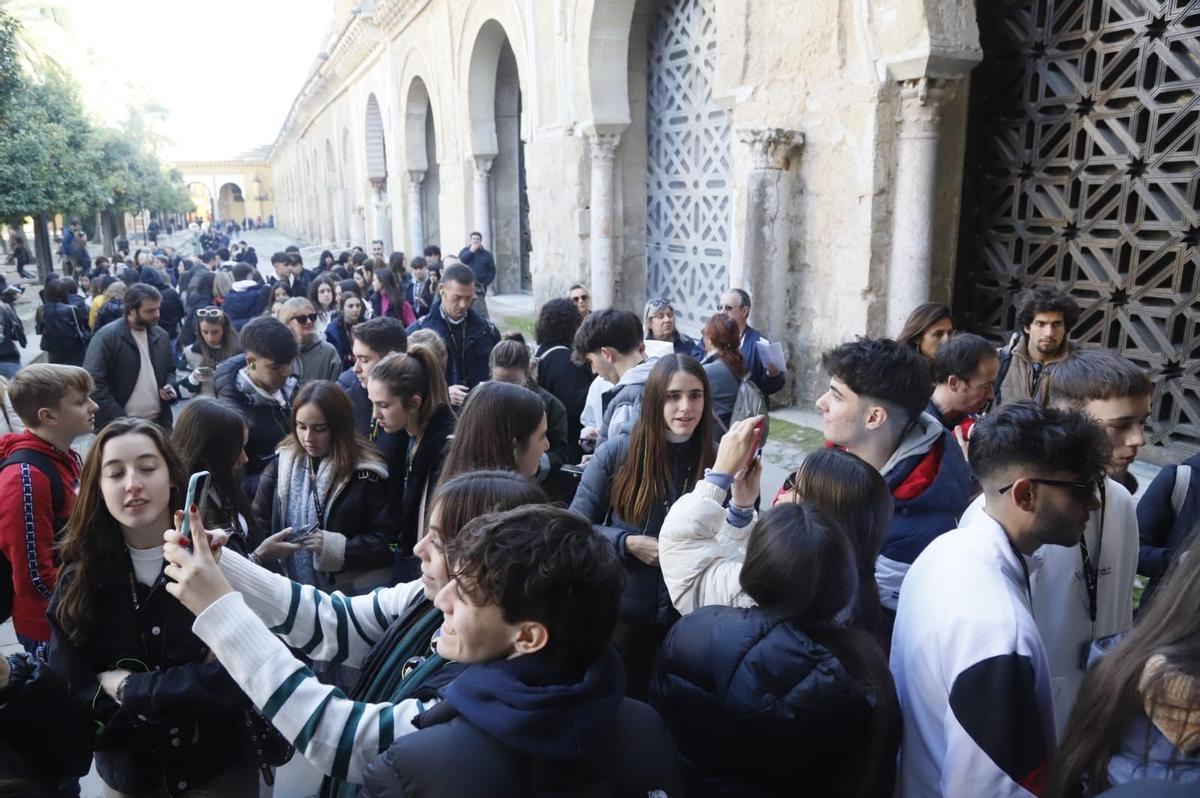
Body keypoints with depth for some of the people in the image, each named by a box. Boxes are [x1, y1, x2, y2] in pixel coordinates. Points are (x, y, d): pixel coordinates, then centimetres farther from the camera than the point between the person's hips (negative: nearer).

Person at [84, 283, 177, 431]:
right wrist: (119, 421, -20)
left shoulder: (161, 335, 10)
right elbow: (93, 383, -15)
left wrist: (170, 386, -1)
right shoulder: (106, 337, -10)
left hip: (159, 422, 6)